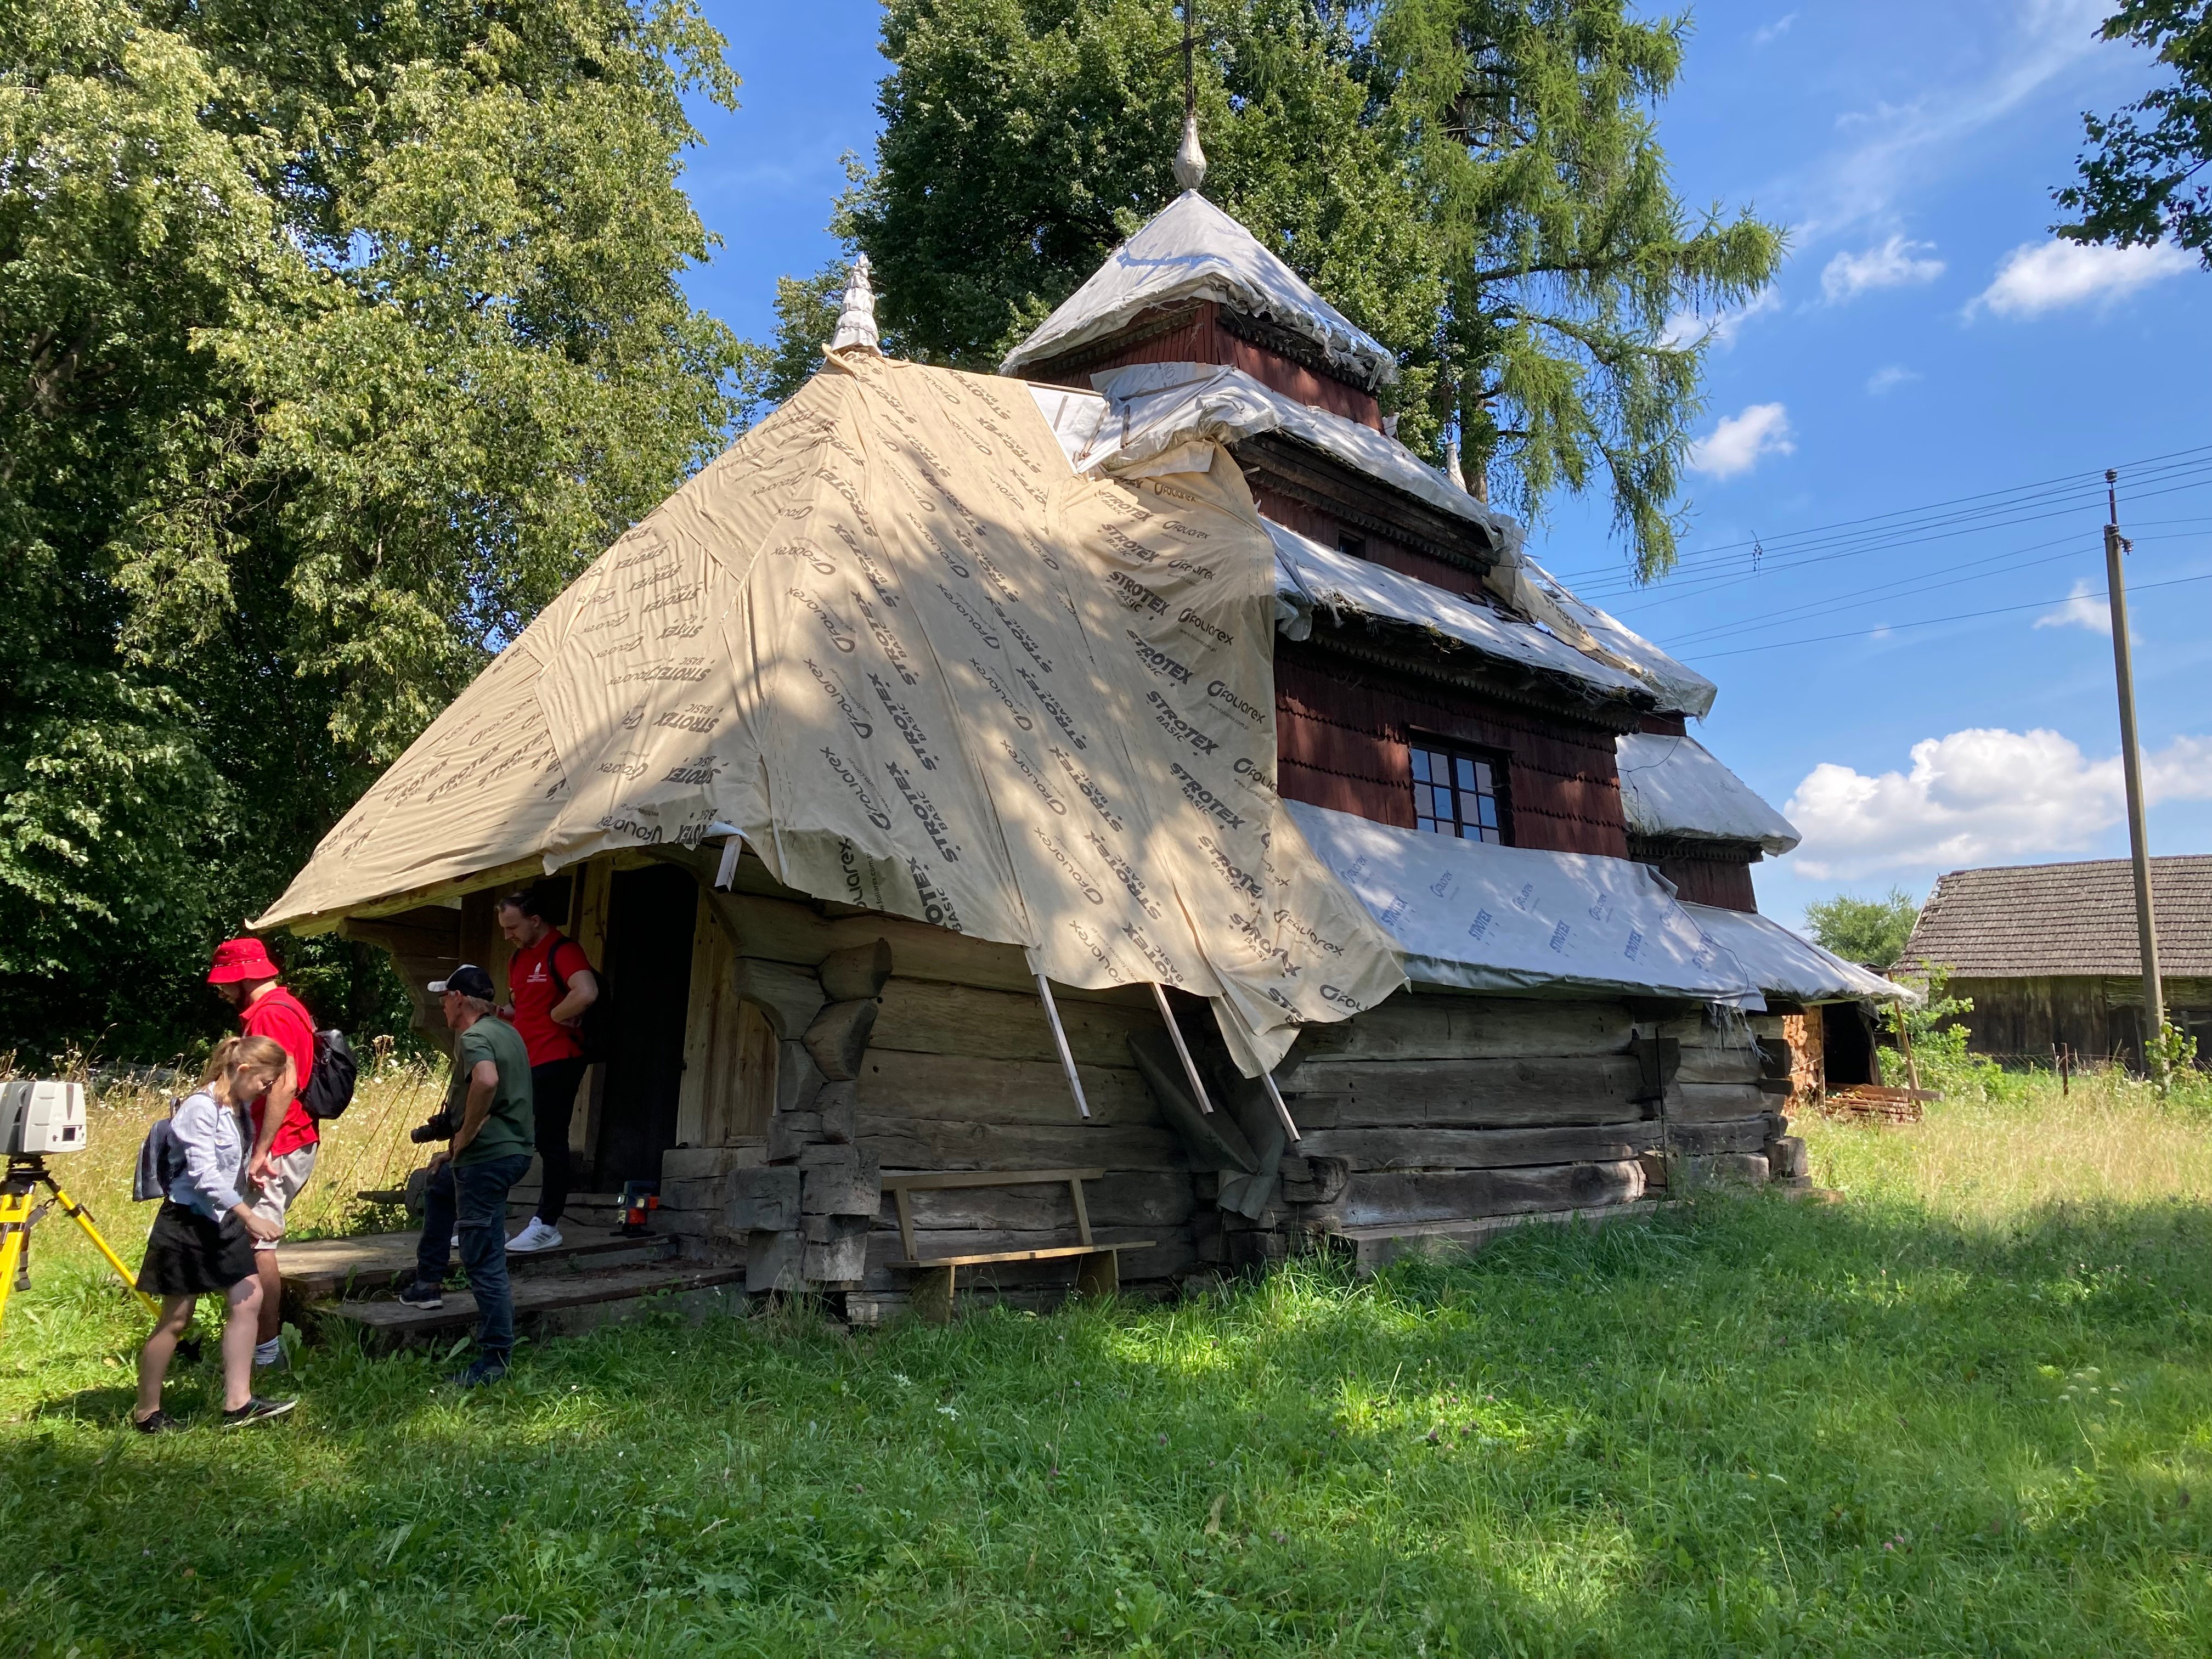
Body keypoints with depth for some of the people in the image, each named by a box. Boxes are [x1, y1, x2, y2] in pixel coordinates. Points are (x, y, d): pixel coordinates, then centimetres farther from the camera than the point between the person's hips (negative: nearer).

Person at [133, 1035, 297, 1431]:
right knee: (176, 1318, 2)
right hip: (189, 1221, -8)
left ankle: (238, 1402, 3)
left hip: (222, 1221, 8)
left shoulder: (239, 1108, 8)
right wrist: (250, 1216, -26)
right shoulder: (201, 1107, -19)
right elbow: (205, 1175, -24)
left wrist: (244, 1219, 17)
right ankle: (146, 1413, 16)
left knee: (248, 1298, 0)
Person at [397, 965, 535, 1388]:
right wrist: (458, 1151, 23)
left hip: (487, 1158, -11)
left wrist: (463, 1137, -21)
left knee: (485, 1263, -4)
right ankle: (429, 1285, 39)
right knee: (437, 1185, 34)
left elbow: (486, 1081, -37)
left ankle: (495, 1361, 2)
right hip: (514, 1150, 11)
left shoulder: (473, 1037, -15)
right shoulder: (506, 1031, 15)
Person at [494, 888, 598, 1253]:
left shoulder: (563, 951, -13)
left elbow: (587, 993, -30)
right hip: (523, 1063, 9)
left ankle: (547, 1226, 6)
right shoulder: (517, 958, 17)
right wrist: (496, 1010, 8)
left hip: (556, 1062, -9)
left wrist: (556, 1015, -16)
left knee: (550, 1142, -2)